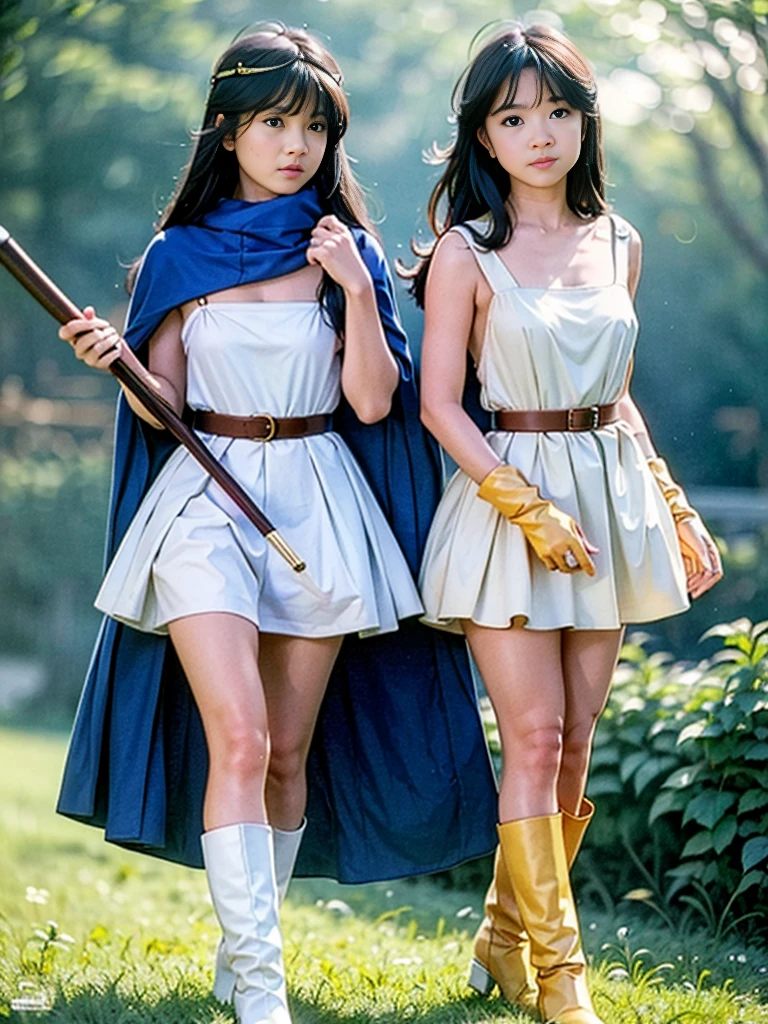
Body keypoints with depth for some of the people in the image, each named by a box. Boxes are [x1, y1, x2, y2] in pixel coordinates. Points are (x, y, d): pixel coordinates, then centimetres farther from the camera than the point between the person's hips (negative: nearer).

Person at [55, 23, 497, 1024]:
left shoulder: (346, 252, 7)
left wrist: (358, 291, -11)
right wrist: (118, 358, -14)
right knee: (238, 738, -15)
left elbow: (374, 401, -1)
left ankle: (246, 944, 25)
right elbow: (161, 408, 5)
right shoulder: (181, 255, 6)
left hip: (316, 507, 2)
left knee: (289, 750, 7)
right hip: (205, 499, -2)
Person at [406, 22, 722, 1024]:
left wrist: (677, 511, 16)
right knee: (535, 736, -8)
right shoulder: (466, 252, -6)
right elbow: (439, 404, -8)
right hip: (504, 499, -5)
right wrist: (527, 508, -16)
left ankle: (505, 940, 20)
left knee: (575, 738, 6)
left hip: (608, 499, 5)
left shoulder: (618, 244, 10)